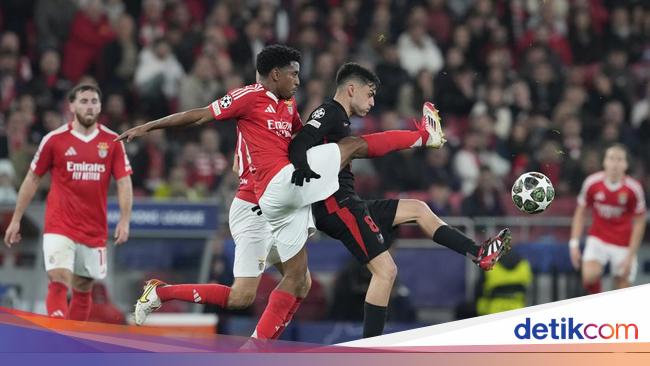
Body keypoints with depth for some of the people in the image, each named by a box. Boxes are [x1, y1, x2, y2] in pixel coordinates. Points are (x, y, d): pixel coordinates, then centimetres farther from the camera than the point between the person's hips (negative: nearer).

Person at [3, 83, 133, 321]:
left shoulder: (112, 142, 3)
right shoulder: (54, 139, -2)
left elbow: (124, 182, 1)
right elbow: (32, 179, 6)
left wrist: (124, 221, -12)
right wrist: (16, 220, 6)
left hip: (94, 230, 3)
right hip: (59, 227, -3)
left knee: (83, 290, 10)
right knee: (59, 281, -18)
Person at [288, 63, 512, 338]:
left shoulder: (338, 118, 22)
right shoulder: (329, 113, -8)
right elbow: (299, 146, -23)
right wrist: (303, 171, -42)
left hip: (347, 204, 11)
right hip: (338, 205, -11)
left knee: (417, 209, 19)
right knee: (385, 270, -14)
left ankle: (479, 254, 22)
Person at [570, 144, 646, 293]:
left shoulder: (633, 189, -14)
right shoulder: (592, 183, -11)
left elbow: (639, 223, -6)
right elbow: (580, 213, 2)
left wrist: (630, 256, -10)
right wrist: (574, 243, -6)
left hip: (624, 245, 0)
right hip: (598, 240, 0)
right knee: (589, 277, -25)